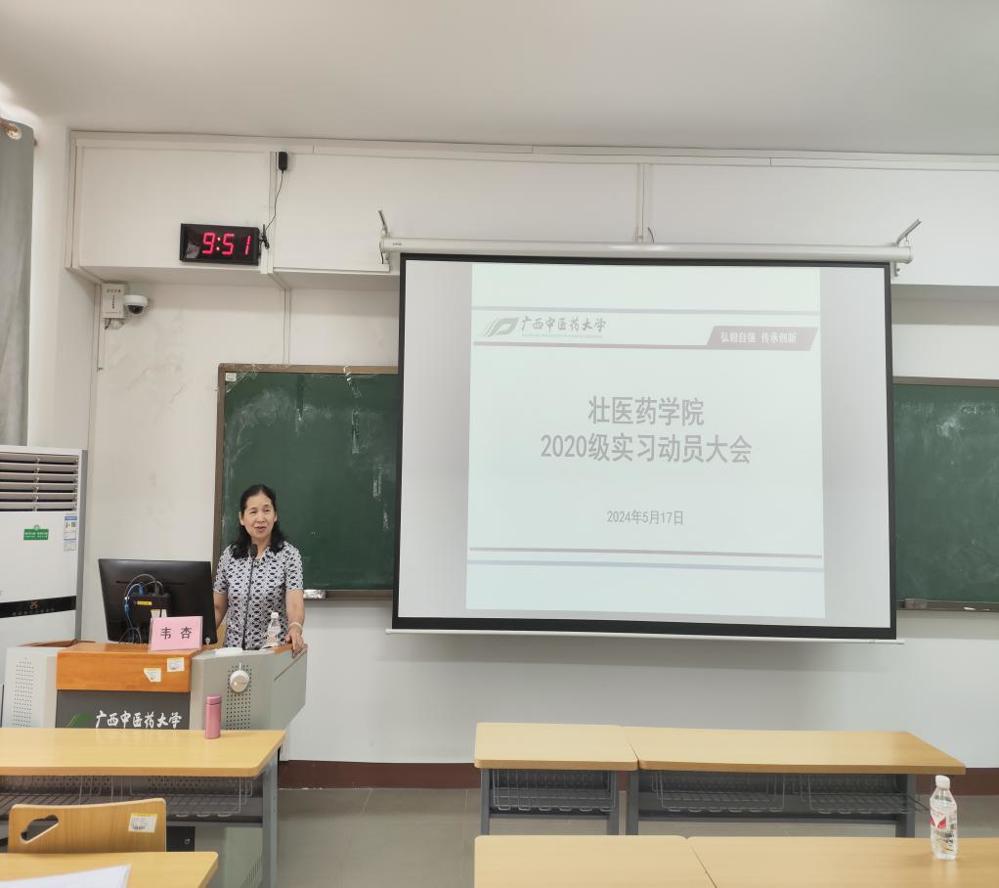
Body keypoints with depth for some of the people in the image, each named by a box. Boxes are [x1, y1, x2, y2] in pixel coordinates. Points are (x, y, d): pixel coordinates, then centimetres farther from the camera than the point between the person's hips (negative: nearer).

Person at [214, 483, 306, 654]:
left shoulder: (289, 554, -9)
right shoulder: (229, 555, 2)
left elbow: (295, 603, -20)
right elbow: (218, 607, 8)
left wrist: (295, 628, -40)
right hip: (233, 649, 3)